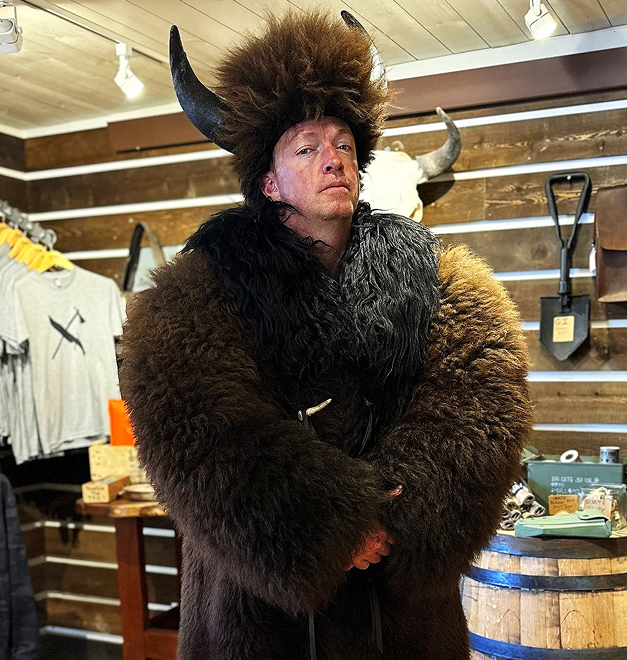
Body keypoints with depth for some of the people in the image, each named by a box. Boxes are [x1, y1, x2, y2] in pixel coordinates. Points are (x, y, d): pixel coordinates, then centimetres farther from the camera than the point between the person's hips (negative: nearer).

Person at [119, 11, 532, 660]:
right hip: (256, 587, -2)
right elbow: (191, 424, -18)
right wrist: (334, 522, -24)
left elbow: (480, 398, -9)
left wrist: (399, 517, -22)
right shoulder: (202, 288, -5)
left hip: (400, 589, 3)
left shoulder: (424, 271, 2)